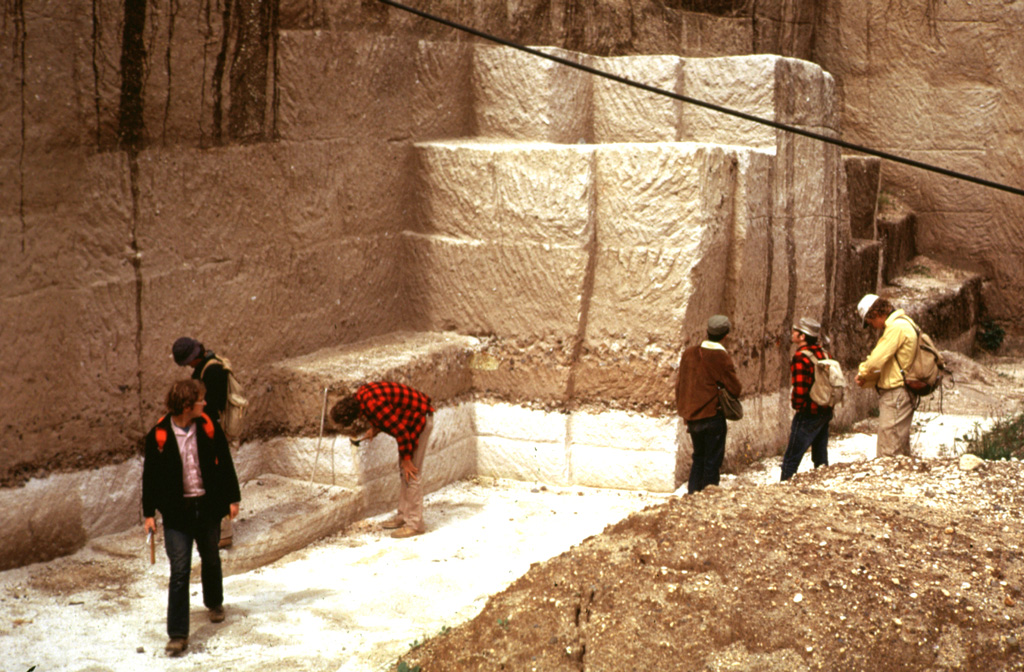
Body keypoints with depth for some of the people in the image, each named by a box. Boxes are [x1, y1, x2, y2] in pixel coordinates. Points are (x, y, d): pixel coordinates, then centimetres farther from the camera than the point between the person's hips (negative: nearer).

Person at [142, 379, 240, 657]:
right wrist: (149, 513, 1)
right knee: (179, 571, -8)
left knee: (211, 560, 21)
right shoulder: (159, 435, -11)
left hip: (208, 506, 3)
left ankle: (214, 603, 49)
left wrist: (232, 498, 5)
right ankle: (177, 634, -4)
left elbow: (225, 463, 5)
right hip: (176, 511, -3)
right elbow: (150, 475, -2)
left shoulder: (209, 428, -4)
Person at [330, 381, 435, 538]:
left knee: (411, 473, -9)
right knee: (403, 472, 15)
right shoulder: (360, 394, -2)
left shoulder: (373, 406, -30)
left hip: (420, 419, -10)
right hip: (411, 418, 10)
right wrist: (375, 429, 10)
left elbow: (400, 431, -25)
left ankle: (415, 524, -4)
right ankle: (403, 516, 23)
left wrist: (406, 458, -16)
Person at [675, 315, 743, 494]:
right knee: (712, 460, 3)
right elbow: (735, 389, -13)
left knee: (698, 457, 21)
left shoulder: (689, 353, 4)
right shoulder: (721, 358, -14)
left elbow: (680, 385, 9)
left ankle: (692, 492, 22)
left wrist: (683, 410, 18)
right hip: (712, 415, -6)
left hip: (691, 416, 6)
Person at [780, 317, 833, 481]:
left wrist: (797, 406, -7)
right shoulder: (823, 354, 9)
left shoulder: (801, 358, -17)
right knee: (821, 457, 16)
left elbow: (800, 389, -22)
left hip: (808, 414, -9)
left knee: (791, 459, -5)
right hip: (826, 412, 9)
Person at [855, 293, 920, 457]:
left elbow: (876, 360, -20)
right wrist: (866, 380, 8)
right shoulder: (903, 324, 19)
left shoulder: (897, 327, -14)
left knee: (888, 453, -12)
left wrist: (862, 373, 0)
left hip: (896, 394, -11)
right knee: (901, 452, 13)